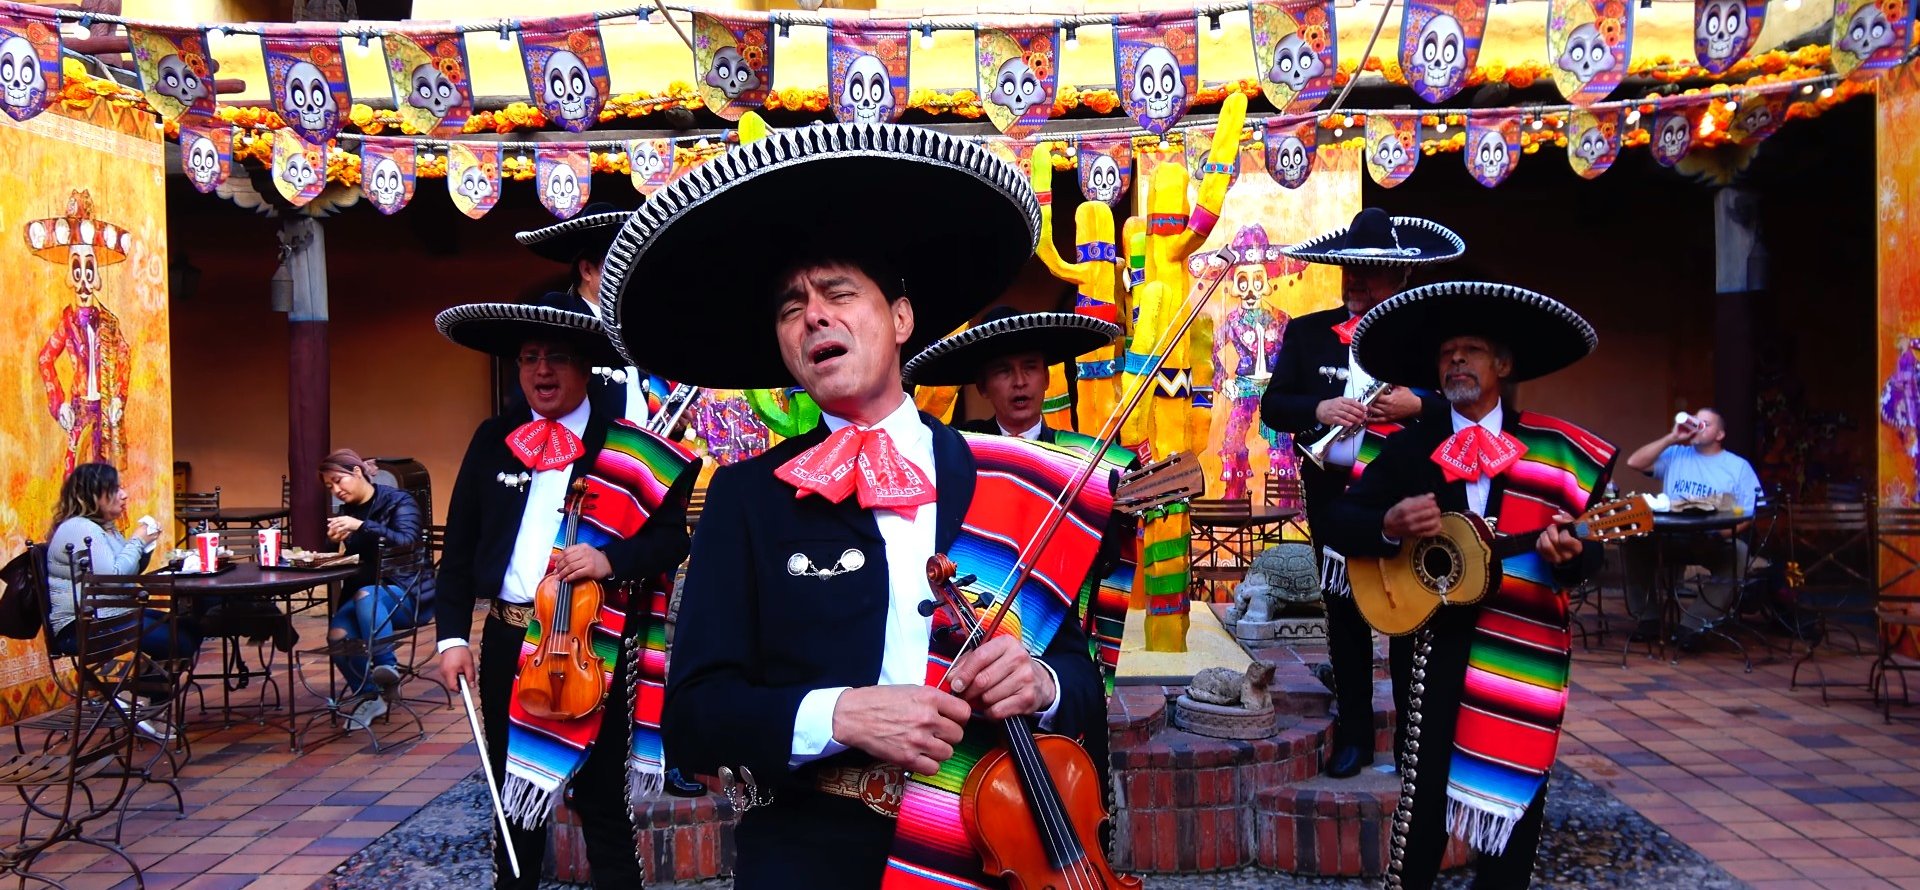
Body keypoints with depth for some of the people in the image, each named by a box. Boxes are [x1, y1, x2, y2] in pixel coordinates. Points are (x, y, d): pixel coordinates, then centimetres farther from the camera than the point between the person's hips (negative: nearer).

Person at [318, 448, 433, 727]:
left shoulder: (398, 501, -4)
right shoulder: (347, 511, 13)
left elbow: (408, 542, -21)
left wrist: (362, 526, -30)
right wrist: (336, 542, -4)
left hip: (407, 594, -5)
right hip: (363, 596, 5)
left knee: (365, 595, -38)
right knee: (338, 635, -24)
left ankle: (387, 664, -33)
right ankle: (368, 696, -6)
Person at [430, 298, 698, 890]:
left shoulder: (627, 450, -4)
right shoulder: (493, 440, 7)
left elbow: (671, 537, -4)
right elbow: (460, 544, 8)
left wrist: (611, 558, -22)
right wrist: (452, 635, 2)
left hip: (593, 648, -4)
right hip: (507, 641, 4)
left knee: (601, 803, 3)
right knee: (512, 790, 18)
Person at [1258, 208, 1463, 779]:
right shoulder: (1307, 332, 7)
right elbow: (1272, 406, 2)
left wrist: (1418, 405, -19)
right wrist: (1318, 409, -16)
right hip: (1334, 494, 2)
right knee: (1344, 614, 10)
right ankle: (1354, 735, 21)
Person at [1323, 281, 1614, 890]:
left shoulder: (1553, 450, 2)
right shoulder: (1412, 447, 4)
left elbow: (1591, 550, 0)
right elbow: (1337, 522, 1)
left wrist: (1568, 554, -23)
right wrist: (1389, 525, -19)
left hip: (1528, 645, 1)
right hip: (1439, 638, 0)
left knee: (1516, 791, 8)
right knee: (1425, 789, -2)